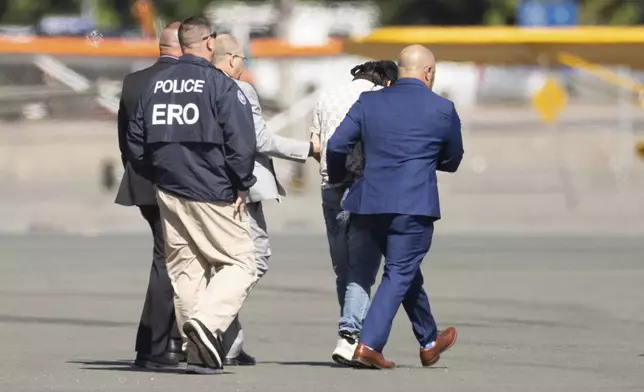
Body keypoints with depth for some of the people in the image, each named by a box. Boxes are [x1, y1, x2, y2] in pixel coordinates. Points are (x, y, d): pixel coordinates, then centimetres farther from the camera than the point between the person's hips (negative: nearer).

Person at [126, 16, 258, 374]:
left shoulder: (156, 85, 7)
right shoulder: (220, 85, -11)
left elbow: (136, 142, 11)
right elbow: (241, 141, -16)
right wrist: (242, 185, -5)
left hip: (169, 194, 6)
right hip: (214, 194, -6)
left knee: (186, 269, 11)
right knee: (241, 263, 1)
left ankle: (199, 351, 9)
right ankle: (208, 321, -21)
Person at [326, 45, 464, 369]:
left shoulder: (369, 103, 5)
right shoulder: (442, 110, -1)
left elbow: (336, 146, 2)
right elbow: (452, 160, 10)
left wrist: (336, 179, 20)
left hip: (370, 203, 5)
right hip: (414, 205, -5)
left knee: (407, 271, 20)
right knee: (399, 275, 0)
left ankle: (429, 343, 34)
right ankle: (369, 345, -13)